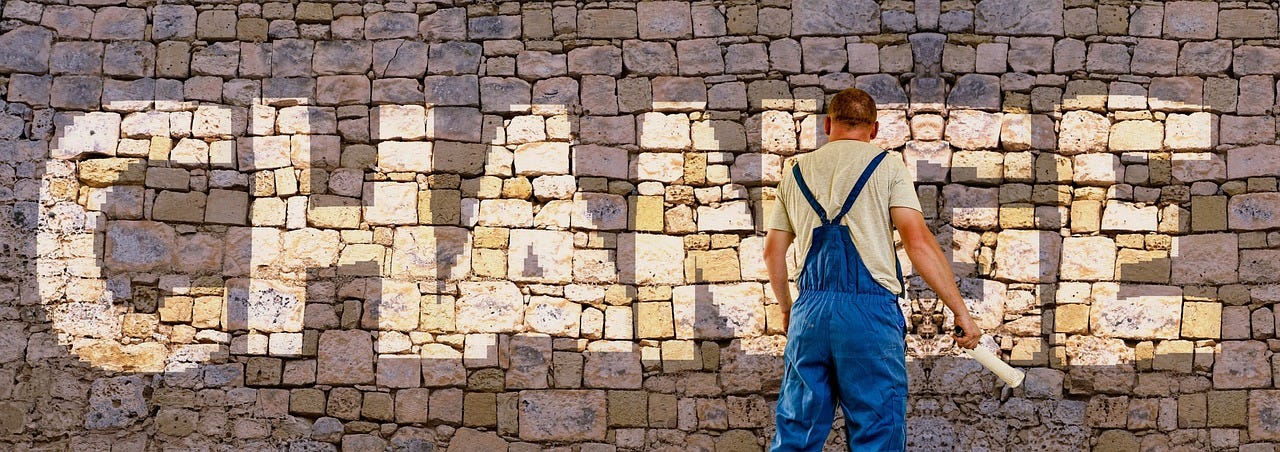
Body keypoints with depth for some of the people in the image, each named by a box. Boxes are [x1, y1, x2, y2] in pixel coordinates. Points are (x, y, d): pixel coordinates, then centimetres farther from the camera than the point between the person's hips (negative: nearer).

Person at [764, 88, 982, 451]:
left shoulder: (796, 172, 15)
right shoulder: (887, 168, 3)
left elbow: (773, 252, 18)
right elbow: (918, 243, -7)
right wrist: (961, 312, -5)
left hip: (809, 312, 4)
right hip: (871, 312, -4)